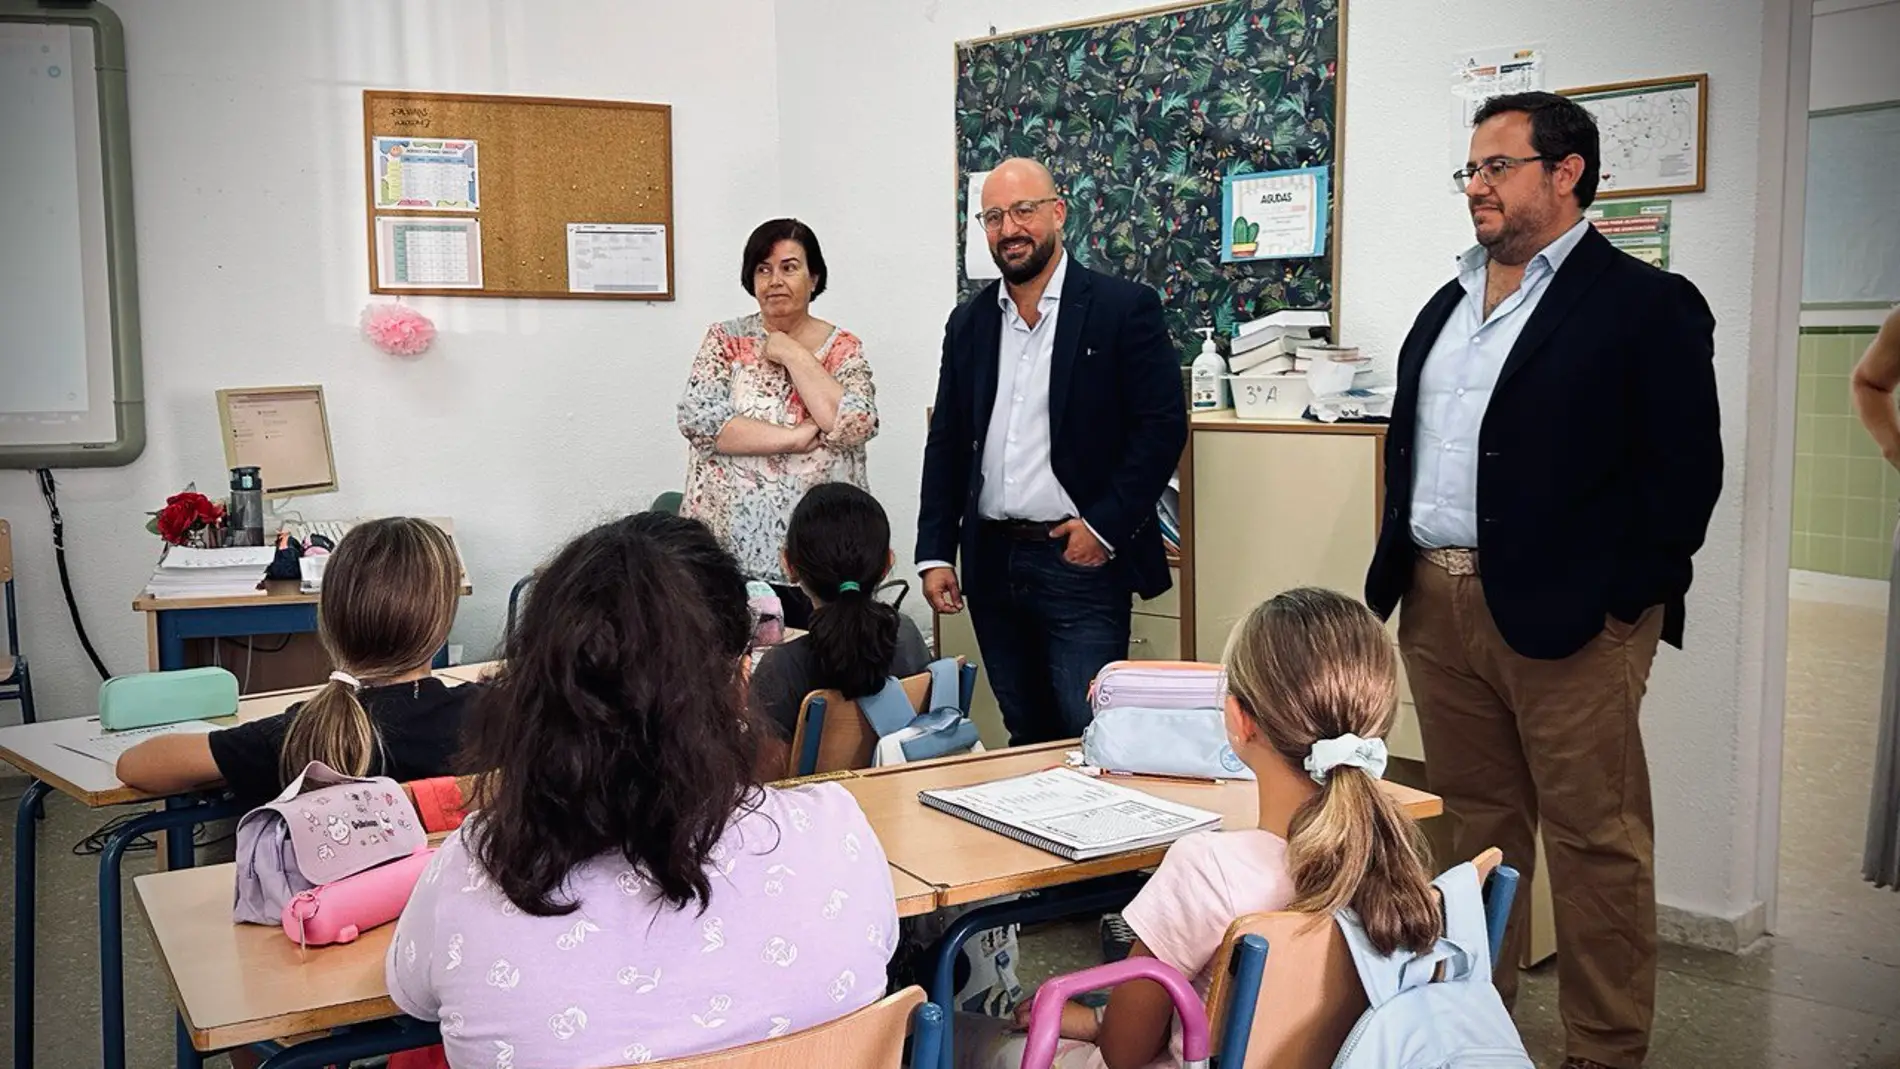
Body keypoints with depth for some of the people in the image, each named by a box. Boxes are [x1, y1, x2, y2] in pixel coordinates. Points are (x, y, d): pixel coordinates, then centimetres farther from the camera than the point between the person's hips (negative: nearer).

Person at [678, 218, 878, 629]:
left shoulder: (843, 349, 4)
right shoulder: (725, 339, 5)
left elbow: (855, 425, -12)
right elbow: (698, 419, -10)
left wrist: (794, 356, -9)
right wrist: (796, 439, -15)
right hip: (729, 546, 0)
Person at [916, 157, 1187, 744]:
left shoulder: (1124, 309, -4)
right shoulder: (969, 322, 11)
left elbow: (1163, 425, -8)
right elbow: (946, 443, 13)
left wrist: (1104, 525, -12)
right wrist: (935, 553, 6)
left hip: (1080, 561, -5)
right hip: (991, 563, 5)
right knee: (1025, 737, 14)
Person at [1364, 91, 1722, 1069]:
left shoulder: (1644, 303, -4)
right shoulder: (1448, 306, 17)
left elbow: (1687, 468, -8)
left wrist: (1625, 600, -13)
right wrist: (1398, 569, 12)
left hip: (1566, 614, -6)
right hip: (1436, 604, 7)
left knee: (1595, 841, 3)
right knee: (1474, 824, 17)